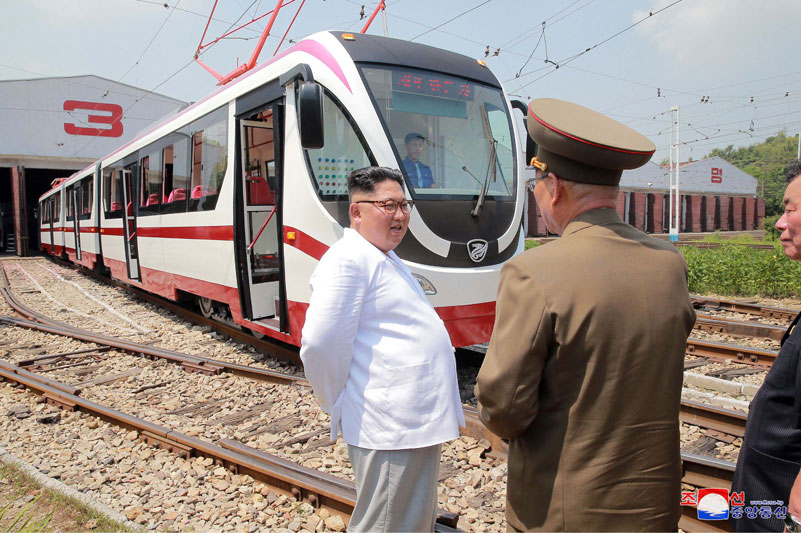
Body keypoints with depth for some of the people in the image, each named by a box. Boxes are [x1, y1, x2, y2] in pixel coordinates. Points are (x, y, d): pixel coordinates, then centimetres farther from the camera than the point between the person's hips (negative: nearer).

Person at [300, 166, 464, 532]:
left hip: (418, 424, 10)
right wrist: (340, 405, -11)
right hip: (391, 430, -10)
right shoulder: (347, 260, -17)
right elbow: (320, 345, -25)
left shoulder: (386, 259, 16)